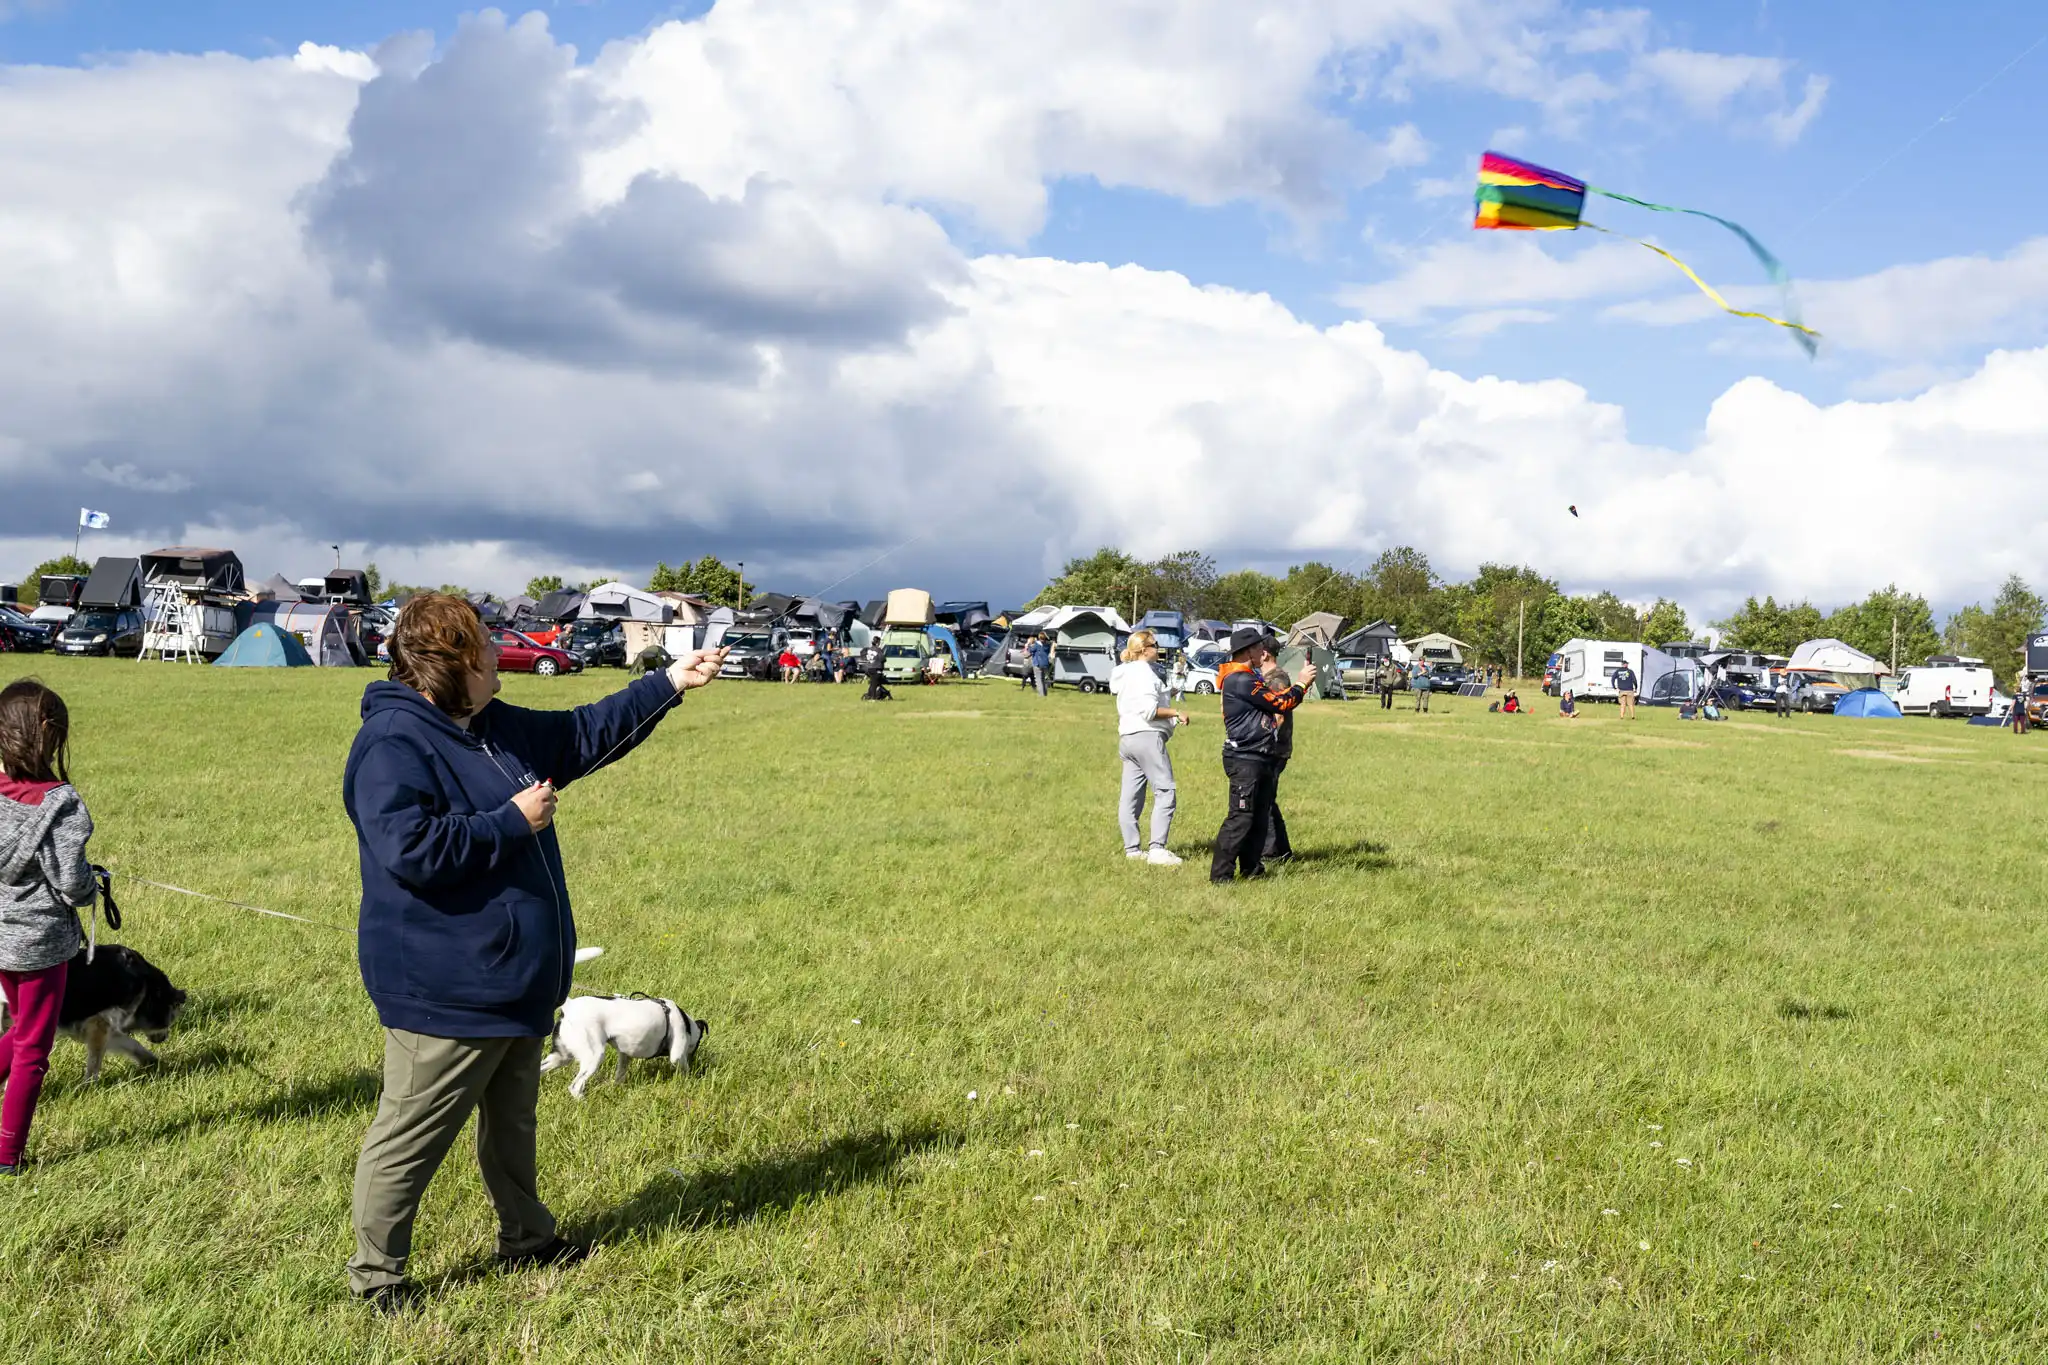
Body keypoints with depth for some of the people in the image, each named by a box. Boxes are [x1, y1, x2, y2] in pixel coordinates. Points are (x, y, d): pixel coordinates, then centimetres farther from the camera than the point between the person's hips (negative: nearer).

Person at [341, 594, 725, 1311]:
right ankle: (375, 1273, 21)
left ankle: (526, 1237, 42)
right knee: (408, 1138, 4)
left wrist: (667, 684, 17)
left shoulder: (499, 729, 9)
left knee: (512, 1123, 25)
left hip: (517, 984, 10)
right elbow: (411, 852, -30)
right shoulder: (393, 744, -20)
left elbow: (586, 733, 20)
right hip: (445, 993, -10)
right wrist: (513, 823, -21)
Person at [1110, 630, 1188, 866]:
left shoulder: (1126, 673, 20)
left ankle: (1132, 849, 11)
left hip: (1126, 738, 11)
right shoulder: (1144, 672, -10)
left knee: (1130, 796, 8)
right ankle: (1157, 849, -15)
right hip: (1147, 736, -10)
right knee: (1164, 792, -10)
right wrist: (1176, 714, -11)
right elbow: (1149, 710, -19)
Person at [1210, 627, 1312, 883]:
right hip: (1245, 759, -11)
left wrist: (1302, 684, 9)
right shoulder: (1240, 680, -16)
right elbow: (1279, 703, -14)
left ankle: (1251, 867, 25)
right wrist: (1301, 684, -1)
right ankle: (1220, 873, -8)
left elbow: (1273, 704, 17)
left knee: (1260, 815, 16)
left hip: (1260, 757, 11)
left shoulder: (1249, 678, 19)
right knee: (1240, 817, -10)